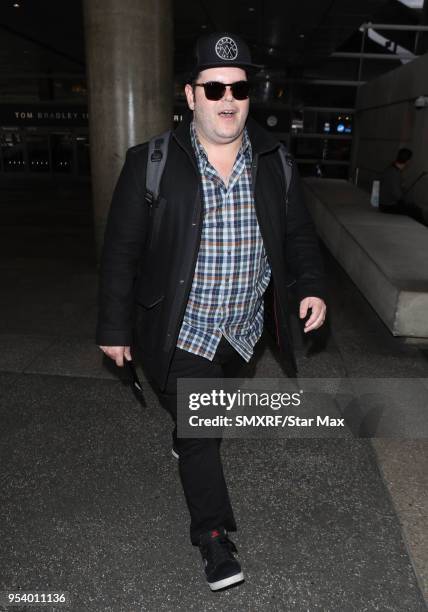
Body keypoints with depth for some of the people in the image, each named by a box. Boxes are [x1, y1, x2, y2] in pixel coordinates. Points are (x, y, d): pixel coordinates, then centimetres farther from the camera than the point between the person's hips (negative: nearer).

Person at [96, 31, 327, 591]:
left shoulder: (274, 162, -1)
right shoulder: (151, 164, -12)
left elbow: (298, 234, 7)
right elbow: (121, 251, -8)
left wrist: (312, 286, -7)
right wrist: (114, 327, -6)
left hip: (244, 326, 4)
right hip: (181, 330, -4)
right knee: (201, 433, 2)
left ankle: (184, 438, 61)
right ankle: (213, 535, 23)